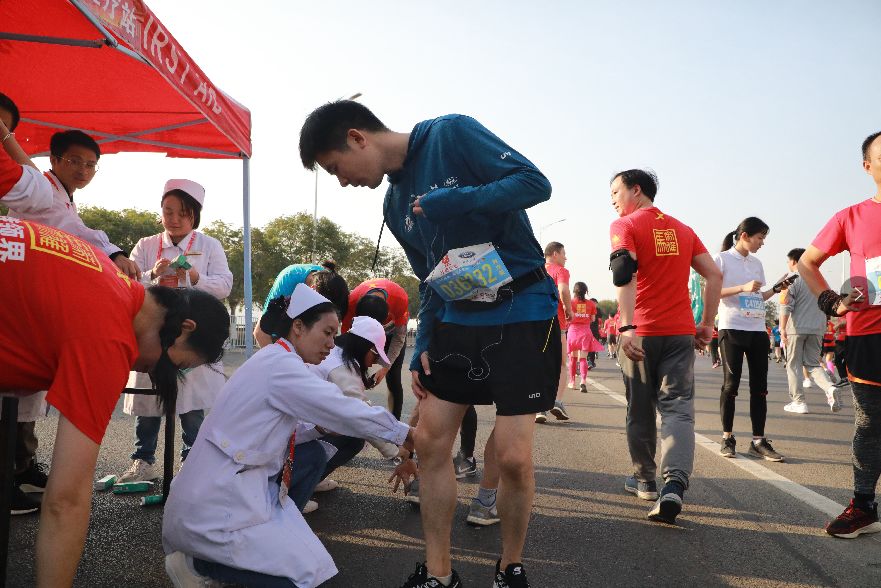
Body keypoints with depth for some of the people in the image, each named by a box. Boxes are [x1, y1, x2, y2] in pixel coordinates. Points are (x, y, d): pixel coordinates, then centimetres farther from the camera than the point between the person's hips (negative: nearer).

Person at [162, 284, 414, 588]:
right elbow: (345, 411, -18)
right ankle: (194, 563, -1)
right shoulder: (280, 365, -19)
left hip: (227, 489, 10)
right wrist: (407, 435, -7)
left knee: (313, 562, 13)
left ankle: (197, 553, 13)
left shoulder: (275, 361, 12)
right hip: (215, 504, -10)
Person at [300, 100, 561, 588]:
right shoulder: (395, 204, 11)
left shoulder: (452, 134, -9)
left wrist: (453, 201, -24)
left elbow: (534, 182, -15)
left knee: (512, 455, -8)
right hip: (455, 319, 7)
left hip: (521, 313, -7)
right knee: (430, 441, 4)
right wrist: (422, 347, 7)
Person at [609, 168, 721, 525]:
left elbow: (624, 276, -17)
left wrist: (627, 328, -24)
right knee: (678, 407, -1)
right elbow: (714, 275, 11)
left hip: (641, 334, -3)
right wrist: (707, 323, 14)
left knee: (640, 410, 11)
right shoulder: (682, 229, 15)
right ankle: (674, 484, -19)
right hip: (681, 334, 3)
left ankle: (645, 480, 24)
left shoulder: (625, 226, -1)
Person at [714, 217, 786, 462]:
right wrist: (743, 288, -19)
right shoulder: (722, 259, -3)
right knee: (731, 384, -1)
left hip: (757, 330, 6)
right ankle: (727, 438, 10)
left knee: (760, 386, 4)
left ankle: (758, 441, 10)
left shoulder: (757, 263, 16)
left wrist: (775, 289, 3)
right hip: (732, 329, -6)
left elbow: (759, 298, 21)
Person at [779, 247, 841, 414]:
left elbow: (786, 307, -15)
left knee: (793, 365, 5)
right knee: (813, 363, 13)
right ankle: (830, 388, -13)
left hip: (796, 329, -5)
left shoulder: (793, 280, -8)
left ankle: (798, 402, 6)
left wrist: (783, 329, -10)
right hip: (817, 329, 5)